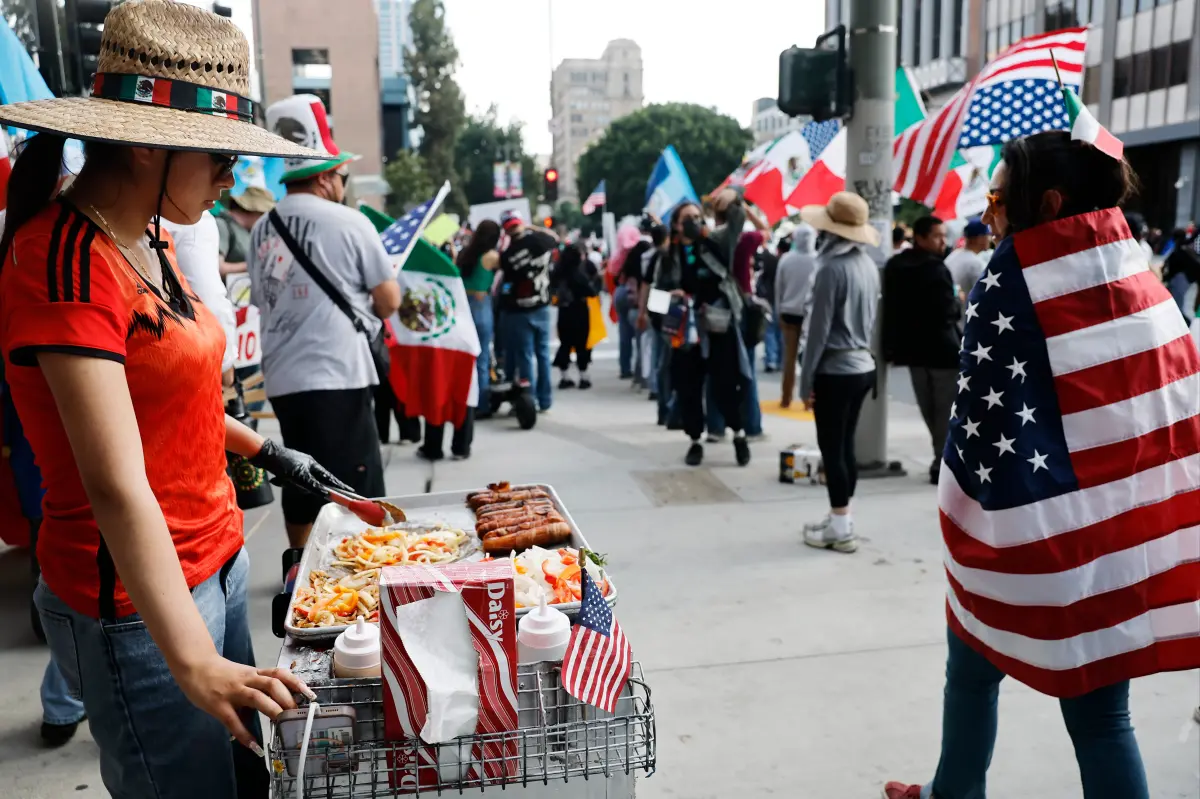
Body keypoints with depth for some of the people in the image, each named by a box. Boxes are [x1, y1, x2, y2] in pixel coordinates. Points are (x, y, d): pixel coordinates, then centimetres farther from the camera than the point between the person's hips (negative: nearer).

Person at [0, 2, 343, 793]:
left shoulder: (149, 243, 6)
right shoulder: (67, 261, -22)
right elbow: (117, 488, -29)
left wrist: (269, 452, 22)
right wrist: (192, 661, -32)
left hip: (217, 559, 9)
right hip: (142, 599, -9)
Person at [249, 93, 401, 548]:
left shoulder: (262, 231, 8)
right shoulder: (349, 223, -7)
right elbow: (389, 302, -2)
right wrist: (363, 305, 20)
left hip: (282, 380, 6)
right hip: (338, 378, -6)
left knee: (301, 486, 17)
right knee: (356, 497, 1)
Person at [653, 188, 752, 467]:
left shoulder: (716, 242, 3)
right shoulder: (669, 253, 6)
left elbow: (736, 220, -7)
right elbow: (659, 289, 11)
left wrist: (733, 197, -27)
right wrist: (670, 295, -11)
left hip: (719, 325, -1)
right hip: (685, 329, 2)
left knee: (725, 385, -1)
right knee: (688, 389, 6)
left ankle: (739, 434, 21)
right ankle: (695, 441, 22)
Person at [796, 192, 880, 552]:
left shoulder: (832, 267, -17)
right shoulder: (869, 265, 7)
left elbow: (819, 329, -16)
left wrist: (806, 379, -10)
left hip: (835, 369, -8)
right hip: (862, 366, 8)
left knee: (831, 448, 1)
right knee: (845, 445, 15)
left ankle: (841, 527, 7)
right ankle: (840, 518, 23)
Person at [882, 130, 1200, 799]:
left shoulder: (1016, 274, -12)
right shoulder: (1134, 268, 6)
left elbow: (986, 405, -16)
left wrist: (964, 496, -4)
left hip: (1022, 519, -5)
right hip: (1119, 524, 5)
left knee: (974, 671, 20)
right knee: (1100, 713, 12)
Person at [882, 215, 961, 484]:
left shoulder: (894, 266, 6)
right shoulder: (936, 268, -19)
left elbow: (892, 306, 11)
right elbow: (948, 311, -24)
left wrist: (893, 347, 15)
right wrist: (958, 303, -2)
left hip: (912, 345, 7)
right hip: (942, 347, -7)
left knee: (929, 408, 16)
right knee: (947, 408, 2)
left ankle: (941, 459, 26)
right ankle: (944, 465, 4)